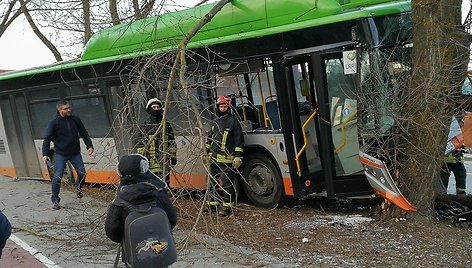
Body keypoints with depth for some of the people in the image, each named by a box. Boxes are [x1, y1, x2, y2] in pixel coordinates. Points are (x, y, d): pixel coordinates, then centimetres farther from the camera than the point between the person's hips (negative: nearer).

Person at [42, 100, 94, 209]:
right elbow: (47, 139, -8)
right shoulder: (54, 122, -9)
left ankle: (78, 187, 32)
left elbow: (84, 134, 7)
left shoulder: (75, 120, 0)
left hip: (75, 153, 3)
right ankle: (55, 200, 10)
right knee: (57, 177, -6)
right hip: (60, 154, -3)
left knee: (82, 173, -1)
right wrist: (45, 154, -18)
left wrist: (89, 146, -6)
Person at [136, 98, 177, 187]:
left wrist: (173, 156, 4)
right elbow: (140, 143, 4)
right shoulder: (144, 126, 7)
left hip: (164, 161, 1)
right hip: (150, 162, -1)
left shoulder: (166, 125, 12)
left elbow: (172, 143, 11)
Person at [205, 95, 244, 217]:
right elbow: (209, 138, 26)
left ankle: (227, 206, 3)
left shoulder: (233, 121, -3)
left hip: (227, 159, -7)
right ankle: (213, 202, 25)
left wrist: (238, 156, -13)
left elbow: (239, 140, -7)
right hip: (214, 158, 7)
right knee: (213, 181, 13)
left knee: (227, 183, -5)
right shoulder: (215, 122, 17)